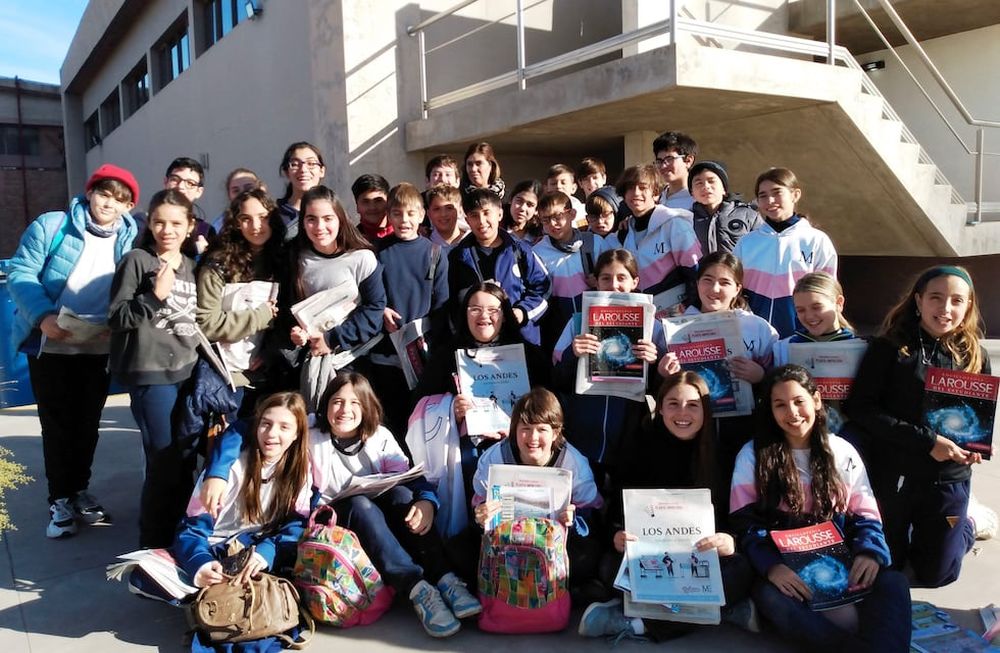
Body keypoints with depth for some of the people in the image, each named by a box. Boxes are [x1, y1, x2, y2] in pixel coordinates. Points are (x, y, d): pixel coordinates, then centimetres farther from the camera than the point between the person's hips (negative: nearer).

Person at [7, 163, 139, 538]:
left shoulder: (130, 240, 2)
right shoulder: (51, 226, -7)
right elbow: (20, 274, -11)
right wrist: (43, 316, -25)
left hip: (99, 349, 3)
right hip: (51, 345, -3)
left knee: (88, 422, 13)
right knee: (57, 423, 5)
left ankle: (79, 490, 30)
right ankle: (60, 499, 17)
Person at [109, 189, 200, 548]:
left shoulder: (191, 266, 13)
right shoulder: (136, 260, -5)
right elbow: (117, 317, -9)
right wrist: (155, 295, -21)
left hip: (188, 370, 6)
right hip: (152, 374, -6)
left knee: (188, 457, 11)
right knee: (165, 460, -4)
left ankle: (181, 535, 28)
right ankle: (155, 544, 14)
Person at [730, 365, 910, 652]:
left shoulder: (843, 452, 10)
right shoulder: (753, 455, 2)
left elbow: (864, 516, 9)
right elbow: (745, 523, -4)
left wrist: (870, 552, -15)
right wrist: (770, 566, -23)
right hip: (782, 567, -2)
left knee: (893, 584, -29)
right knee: (772, 599, -37)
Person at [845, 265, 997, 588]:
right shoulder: (889, 347, -11)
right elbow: (860, 407, -18)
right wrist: (927, 440, -22)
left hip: (948, 479, 2)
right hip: (891, 474, -1)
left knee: (934, 576, 14)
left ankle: (969, 521, 41)